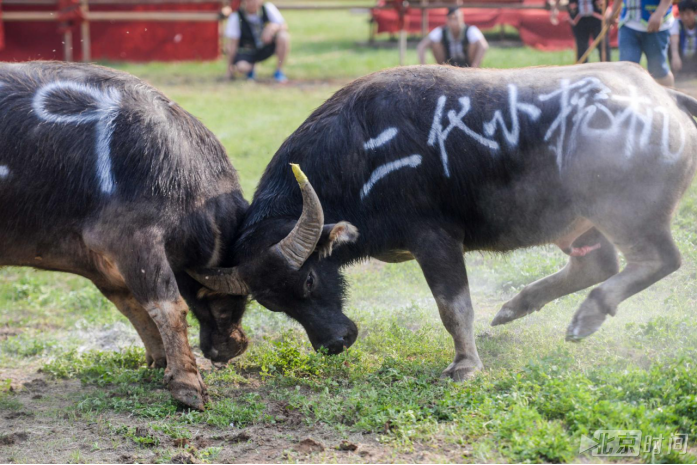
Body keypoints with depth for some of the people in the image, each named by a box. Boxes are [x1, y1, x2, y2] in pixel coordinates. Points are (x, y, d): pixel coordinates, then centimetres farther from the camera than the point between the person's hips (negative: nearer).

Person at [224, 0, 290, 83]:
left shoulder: (268, 8, -12)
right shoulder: (235, 17, -18)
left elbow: (284, 26, -13)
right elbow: (231, 43, -15)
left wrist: (274, 27, -36)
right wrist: (230, 65, -13)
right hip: (247, 50, -2)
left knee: (283, 36, -27)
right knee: (241, 67, -35)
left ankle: (279, 72, -8)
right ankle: (250, 68, 6)